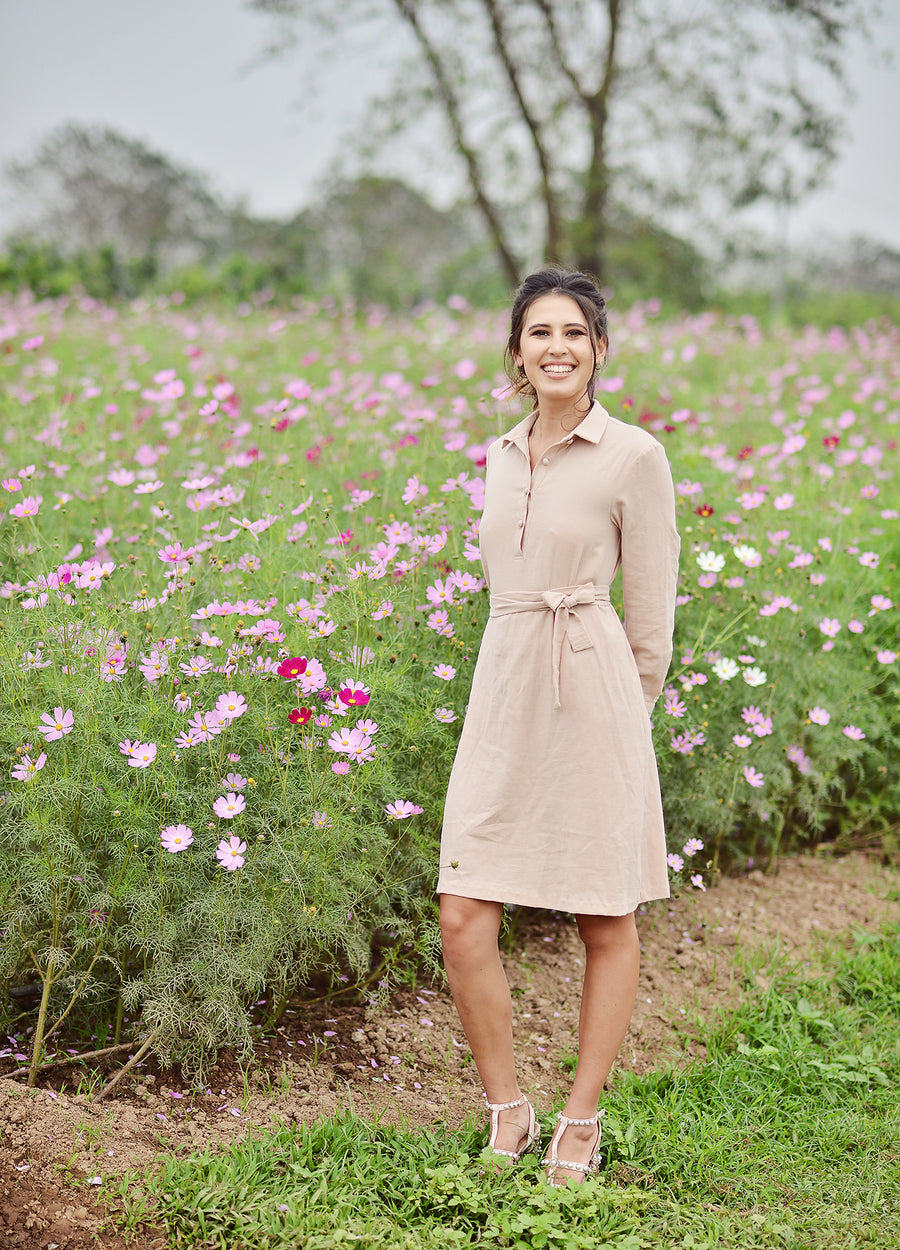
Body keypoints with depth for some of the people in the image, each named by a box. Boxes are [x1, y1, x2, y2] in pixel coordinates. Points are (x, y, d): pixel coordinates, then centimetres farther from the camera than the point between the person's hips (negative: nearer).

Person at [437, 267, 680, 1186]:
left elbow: (651, 614, -1)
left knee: (607, 924, 7)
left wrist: (624, 717, 6)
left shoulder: (633, 457, -6)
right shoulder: (501, 457, 11)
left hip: (594, 691, -5)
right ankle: (508, 1112, 15)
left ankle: (580, 1122, 21)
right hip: (502, 695, 5)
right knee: (463, 917, -2)